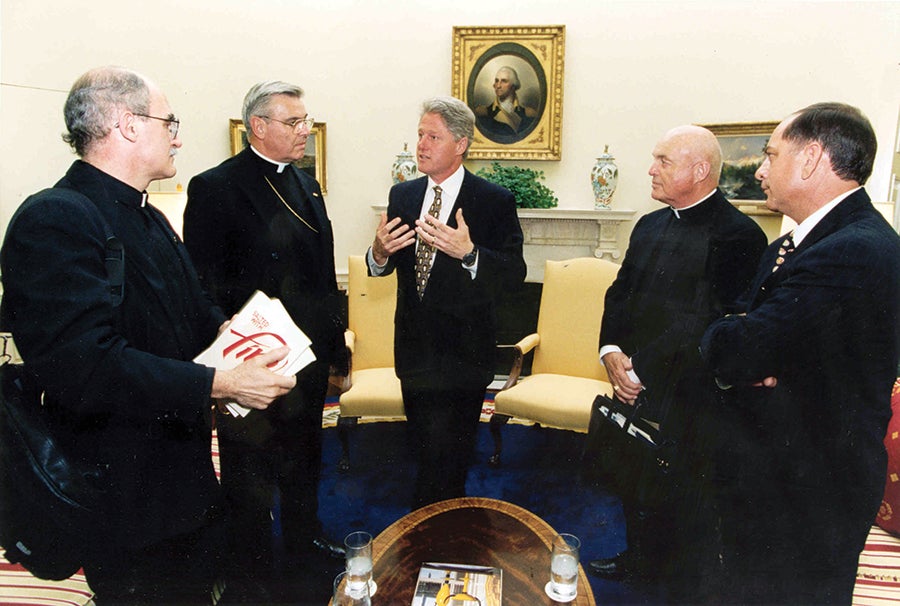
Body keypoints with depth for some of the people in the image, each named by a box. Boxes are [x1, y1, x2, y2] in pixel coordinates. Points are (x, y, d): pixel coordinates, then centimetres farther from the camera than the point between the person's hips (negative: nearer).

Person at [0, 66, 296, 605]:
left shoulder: (151, 220, 12)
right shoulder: (53, 220, -20)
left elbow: (192, 308, 19)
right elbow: (84, 365, -30)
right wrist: (220, 384, -30)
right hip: (126, 495, -9)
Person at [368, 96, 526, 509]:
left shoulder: (495, 201, -9)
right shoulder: (402, 195, 5)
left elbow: (514, 273, -16)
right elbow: (385, 266, 7)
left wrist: (469, 253, -34)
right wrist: (379, 252, -17)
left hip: (462, 352, -5)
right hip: (414, 347, 6)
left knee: (446, 456, 2)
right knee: (424, 448, 21)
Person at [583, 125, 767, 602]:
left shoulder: (738, 236, -18)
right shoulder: (651, 226, 8)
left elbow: (720, 329, -21)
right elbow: (620, 294, 11)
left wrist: (642, 372, -17)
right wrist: (611, 351, -6)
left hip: (687, 400, -7)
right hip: (635, 387, 8)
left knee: (682, 500, 9)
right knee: (632, 481, 23)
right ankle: (640, 558, 48)